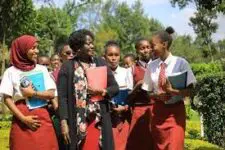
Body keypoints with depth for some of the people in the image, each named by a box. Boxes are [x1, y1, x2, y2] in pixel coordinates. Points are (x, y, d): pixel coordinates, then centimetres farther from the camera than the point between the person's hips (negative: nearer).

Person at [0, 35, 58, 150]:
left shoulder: (42, 69, 10)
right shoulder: (11, 72, 3)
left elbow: (51, 94, 3)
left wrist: (33, 93, -9)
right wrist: (23, 118, -11)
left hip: (42, 117, 2)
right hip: (21, 118, -1)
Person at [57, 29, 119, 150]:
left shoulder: (101, 63, 8)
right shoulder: (67, 67, 2)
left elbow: (115, 87, 9)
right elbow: (62, 97, -2)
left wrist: (103, 92, -12)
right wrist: (63, 122, -10)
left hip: (99, 120, 2)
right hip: (77, 122, -2)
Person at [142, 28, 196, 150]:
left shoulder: (180, 63, -9)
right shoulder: (152, 66, 0)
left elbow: (189, 91, -8)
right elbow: (147, 92, 6)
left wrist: (172, 91, -25)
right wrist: (157, 95, -15)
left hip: (176, 110, -3)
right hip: (158, 110, 4)